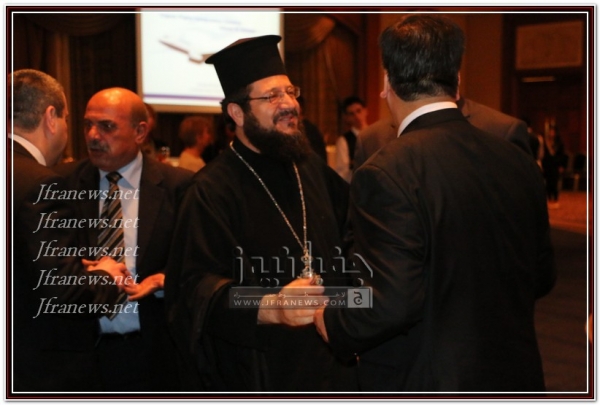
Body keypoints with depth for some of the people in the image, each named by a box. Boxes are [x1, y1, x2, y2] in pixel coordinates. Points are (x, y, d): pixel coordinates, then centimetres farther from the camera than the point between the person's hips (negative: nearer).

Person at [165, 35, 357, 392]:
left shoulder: (312, 167, 5)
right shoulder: (213, 190, -13)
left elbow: (355, 217, 22)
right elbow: (196, 287, -22)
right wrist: (269, 308, -37)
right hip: (259, 372, -5)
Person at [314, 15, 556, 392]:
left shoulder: (386, 173, -21)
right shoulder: (519, 163, -2)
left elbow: (392, 304, -26)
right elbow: (543, 276, 8)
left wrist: (330, 323, -7)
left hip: (424, 386, -5)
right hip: (516, 378, 6)